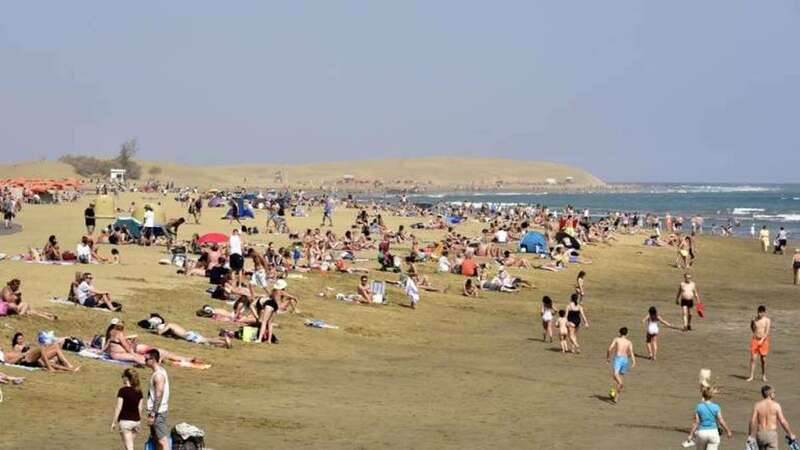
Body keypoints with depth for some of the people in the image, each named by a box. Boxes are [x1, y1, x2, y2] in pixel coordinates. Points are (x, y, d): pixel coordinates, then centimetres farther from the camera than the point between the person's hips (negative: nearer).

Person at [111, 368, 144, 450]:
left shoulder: (123, 391, -11)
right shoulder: (138, 391, 6)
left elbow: (118, 407, -11)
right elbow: (140, 408, 9)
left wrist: (114, 422, -4)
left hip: (125, 420, -6)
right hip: (136, 420, 6)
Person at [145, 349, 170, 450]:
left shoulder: (159, 375, -18)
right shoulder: (160, 372, 13)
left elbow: (159, 396, -22)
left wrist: (152, 414, -22)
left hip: (158, 412, -10)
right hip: (156, 411, 10)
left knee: (162, 440, -10)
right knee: (156, 439, 15)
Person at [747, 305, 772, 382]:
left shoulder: (767, 320, -9)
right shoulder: (754, 320, 1)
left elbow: (767, 331, -18)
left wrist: (762, 340, -29)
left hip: (764, 341, -2)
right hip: (755, 340, 2)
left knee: (763, 359, 5)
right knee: (753, 358, -5)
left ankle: (764, 376, 20)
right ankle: (751, 376, -5)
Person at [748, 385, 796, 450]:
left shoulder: (757, 405, -1)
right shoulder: (776, 405, -7)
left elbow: (752, 421, -4)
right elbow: (783, 422, -8)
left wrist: (750, 435, 6)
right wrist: (790, 434, 4)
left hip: (760, 434, 3)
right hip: (771, 434, -3)